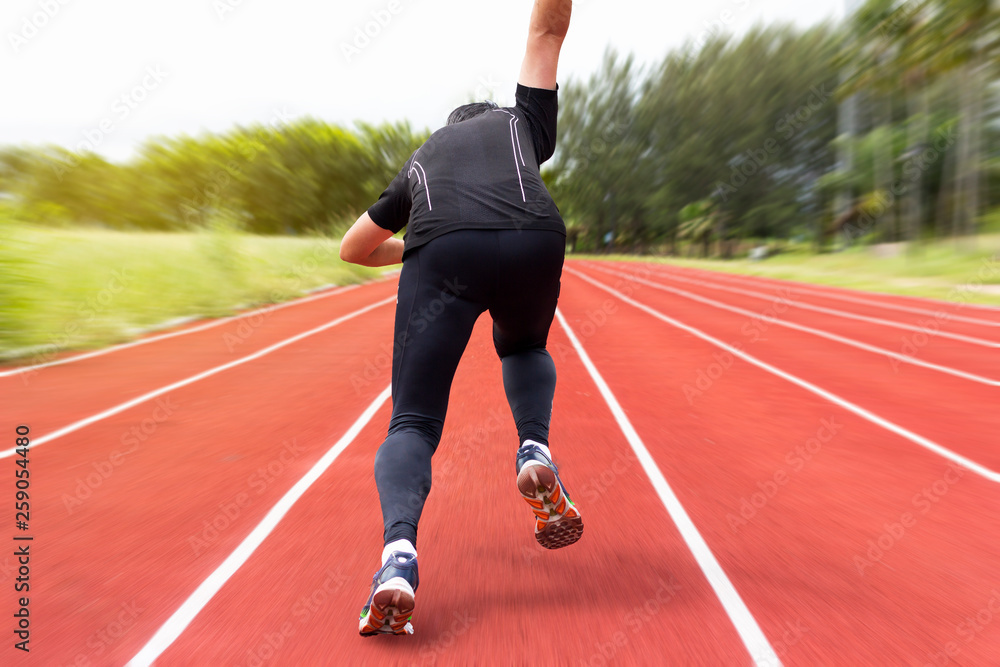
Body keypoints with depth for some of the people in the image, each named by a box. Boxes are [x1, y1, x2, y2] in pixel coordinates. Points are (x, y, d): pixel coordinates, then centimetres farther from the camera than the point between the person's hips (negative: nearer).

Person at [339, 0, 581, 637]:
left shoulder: (420, 159, 38)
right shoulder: (523, 122, 37)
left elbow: (354, 248, 43)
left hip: (442, 251, 0)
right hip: (534, 240, 1)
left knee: (413, 424, 6)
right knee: (525, 348, 31)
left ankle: (400, 552, -19)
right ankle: (535, 450, 6)